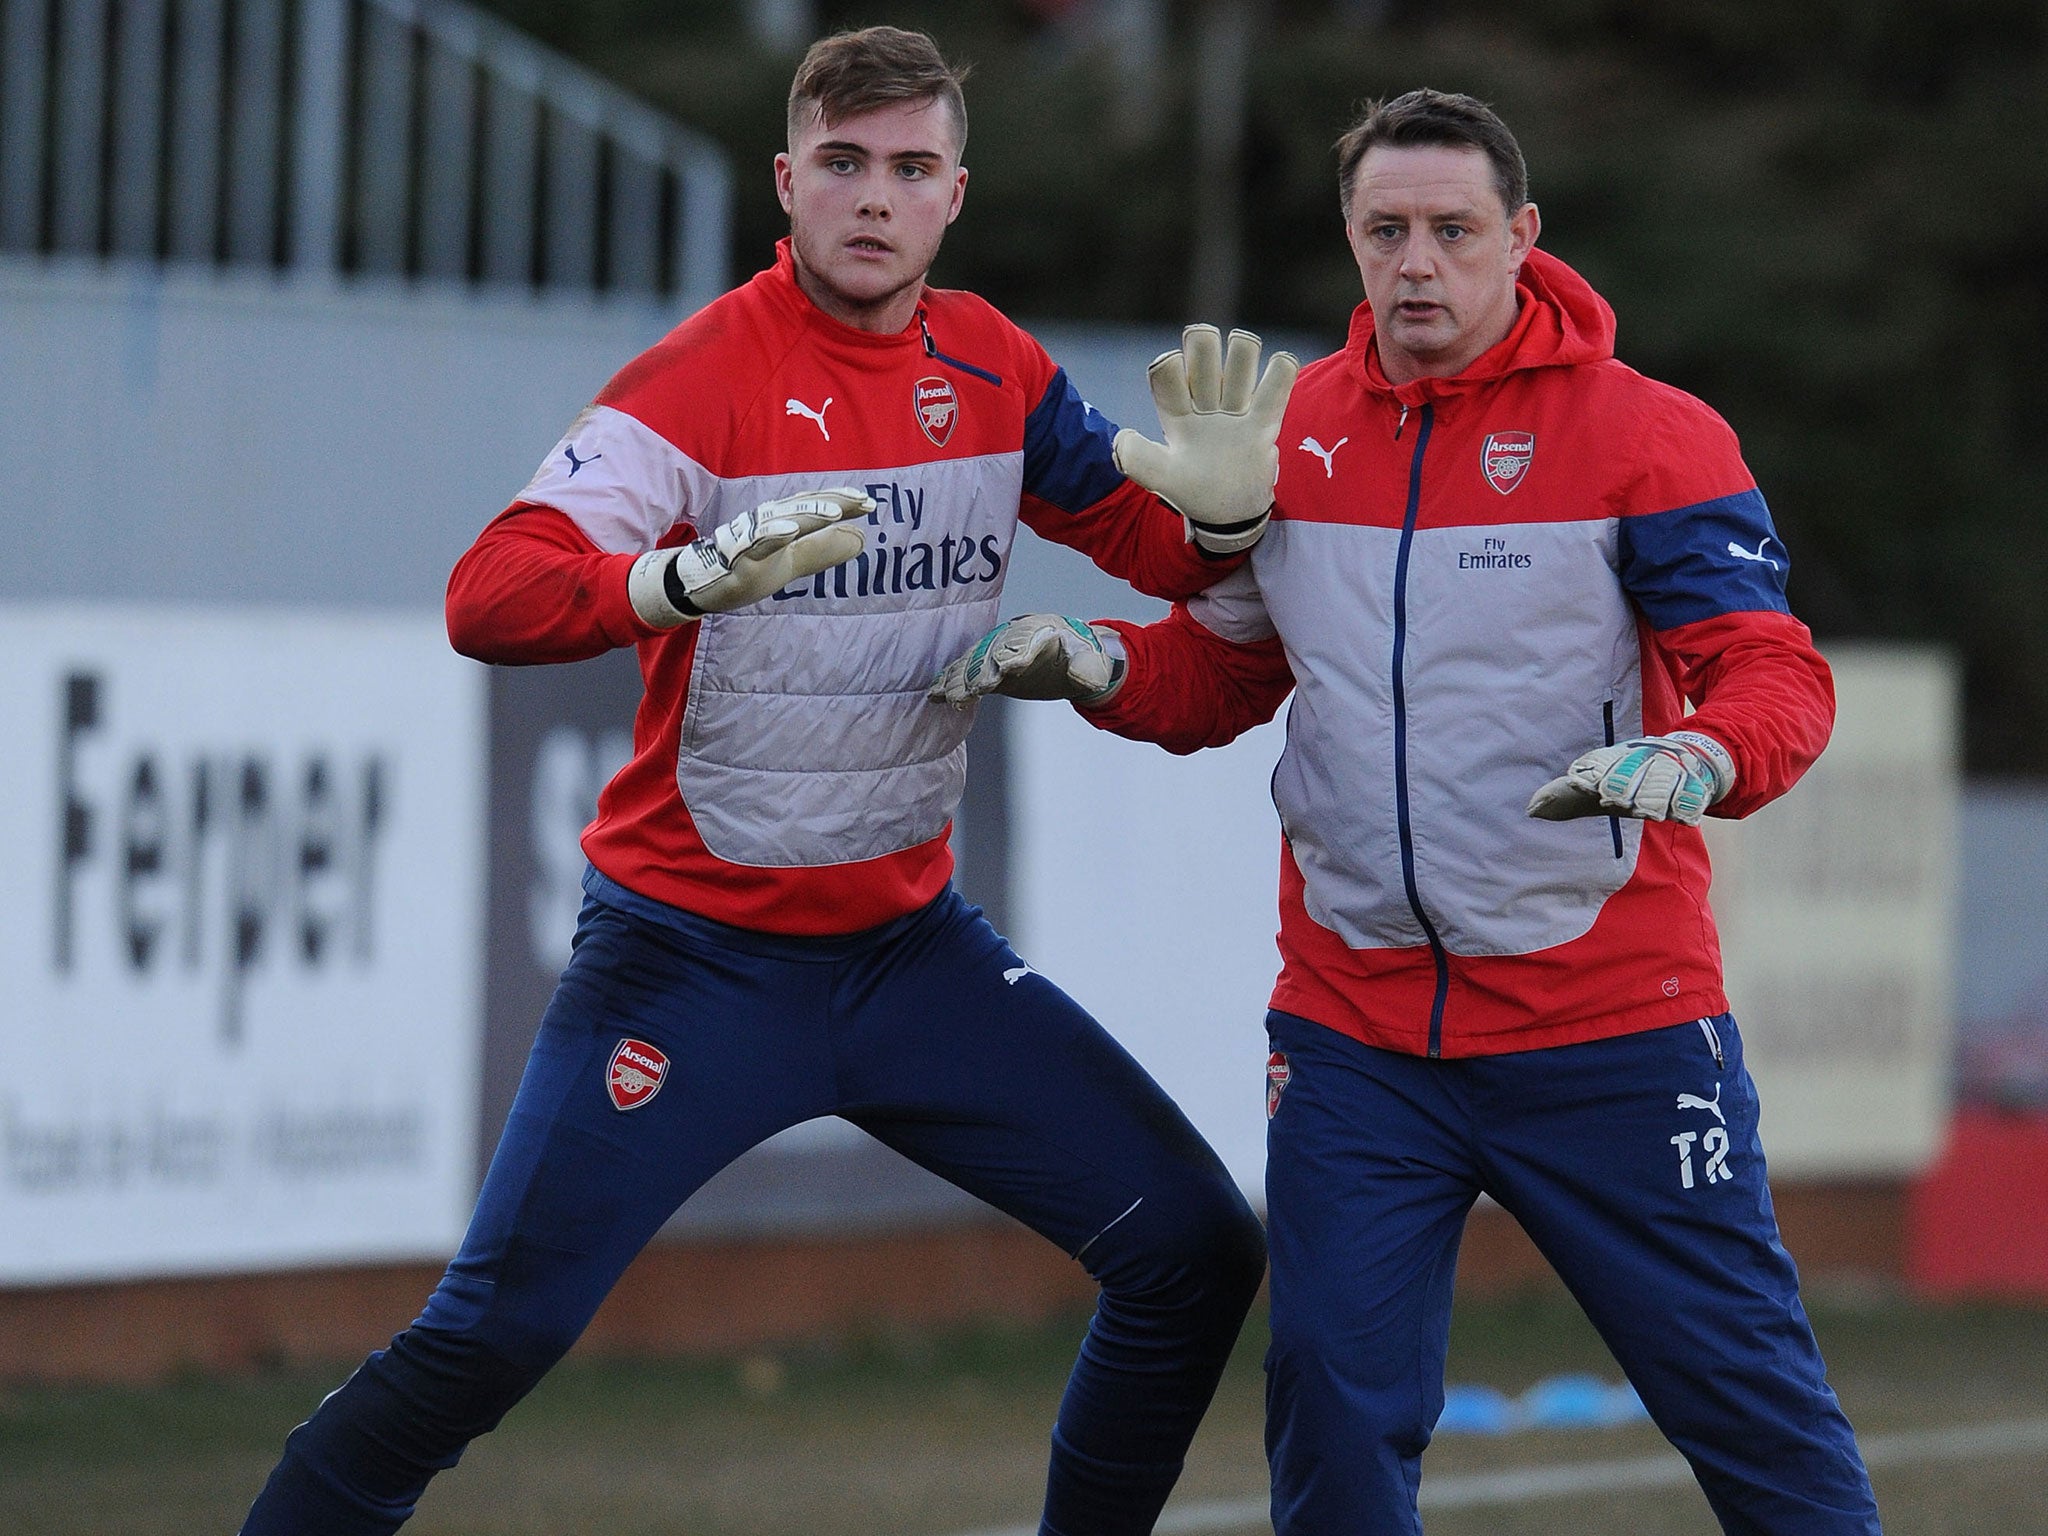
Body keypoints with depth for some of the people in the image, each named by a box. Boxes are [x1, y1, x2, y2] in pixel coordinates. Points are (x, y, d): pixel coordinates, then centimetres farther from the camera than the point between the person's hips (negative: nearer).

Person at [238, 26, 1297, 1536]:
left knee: (1195, 1253, 0)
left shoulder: (992, 367, 3)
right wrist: (692, 577, -44)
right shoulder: (709, 375, -14)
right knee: (490, 1337, -15)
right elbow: (489, 597, -26)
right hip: (697, 946, -5)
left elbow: (1156, 548, 14)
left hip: (912, 943, 5)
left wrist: (1227, 505, -10)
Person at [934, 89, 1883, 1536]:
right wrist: (1096, 664, -4)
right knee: (1335, 1402, 1)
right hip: (1356, 1027, 4)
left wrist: (1695, 760, -35)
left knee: (1744, 1388, -1)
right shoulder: (1290, 433, 7)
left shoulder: (1646, 435, -7)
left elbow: (1778, 676, -13)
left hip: (1608, 1029, -4)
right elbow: (1218, 674, 18)